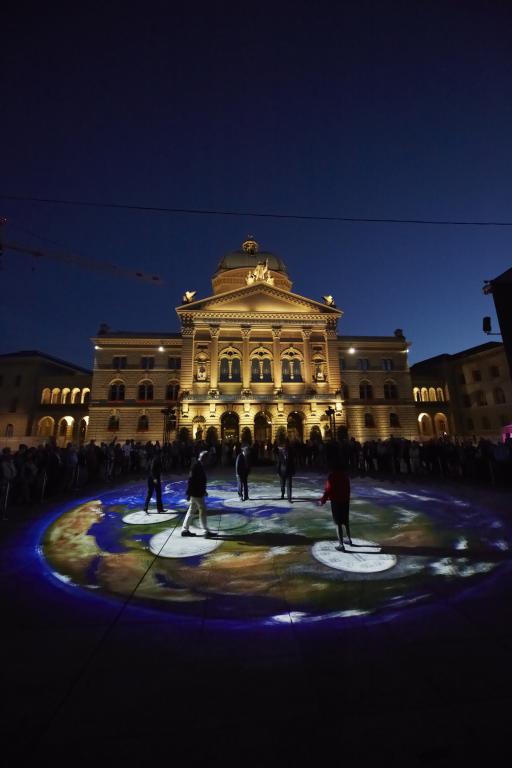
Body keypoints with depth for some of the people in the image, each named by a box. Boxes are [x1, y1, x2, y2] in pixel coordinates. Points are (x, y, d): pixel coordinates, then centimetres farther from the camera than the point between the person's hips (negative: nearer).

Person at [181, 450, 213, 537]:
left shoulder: (199, 466, 12)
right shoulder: (196, 466, -19)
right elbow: (191, 480, -24)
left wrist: (204, 491, 23)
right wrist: (189, 493, -24)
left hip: (198, 493, 10)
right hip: (196, 493, -10)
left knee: (191, 511, 16)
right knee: (202, 511, -4)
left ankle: (185, 530, 25)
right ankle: (206, 531, 3)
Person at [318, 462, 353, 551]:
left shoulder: (332, 475, -15)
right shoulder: (345, 475, 3)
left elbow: (328, 489, -16)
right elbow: (348, 489, 12)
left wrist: (322, 500, -6)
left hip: (336, 502, -6)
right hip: (346, 501, 6)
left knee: (338, 523, 1)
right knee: (346, 522, 22)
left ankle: (341, 545, 2)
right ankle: (349, 540, 35)